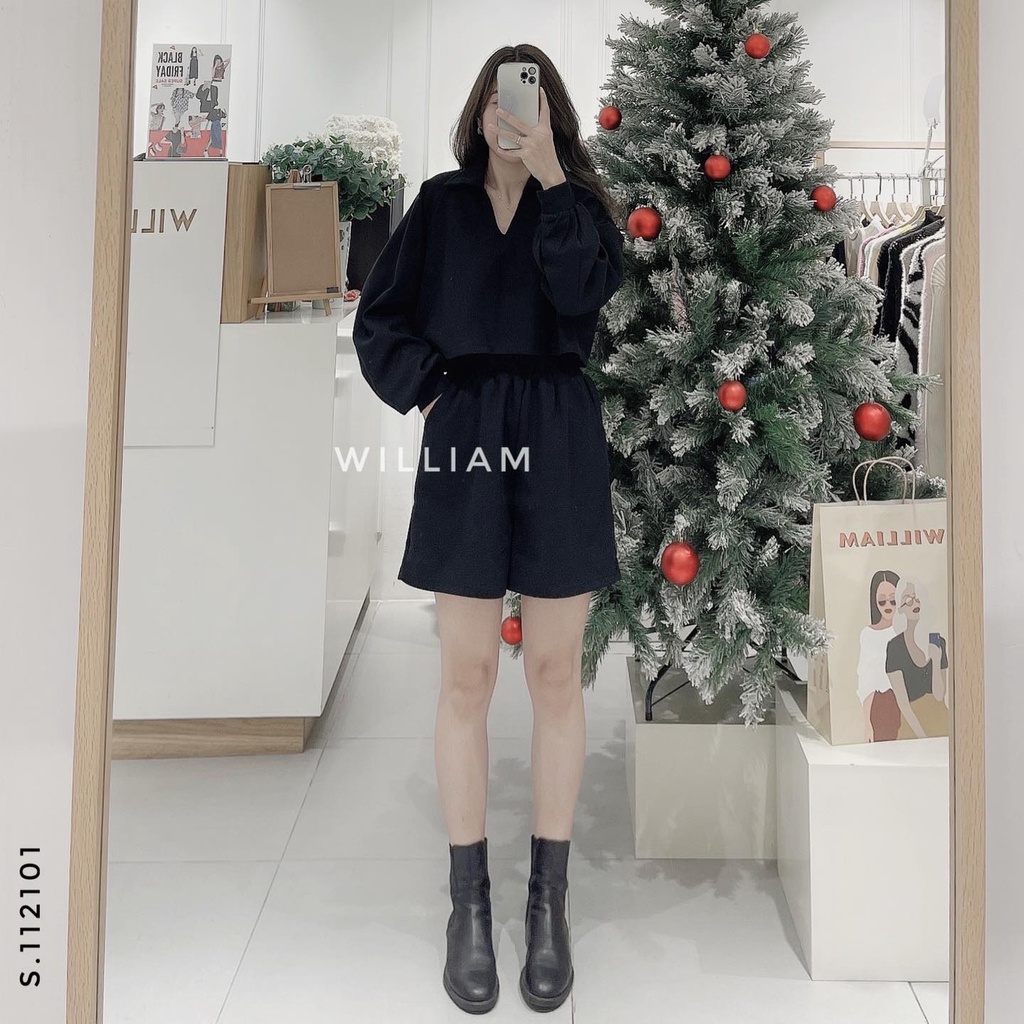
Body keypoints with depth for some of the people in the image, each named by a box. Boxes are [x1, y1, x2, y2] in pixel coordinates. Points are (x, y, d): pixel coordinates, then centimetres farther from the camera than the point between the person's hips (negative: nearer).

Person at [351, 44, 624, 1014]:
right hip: (463, 432, 0)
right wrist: (423, 391, -2)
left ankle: (549, 902, 19)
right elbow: (378, 317, 11)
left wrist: (548, 178, -10)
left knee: (555, 673, 4)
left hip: (558, 436, 0)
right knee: (466, 676, 3)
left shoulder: (578, 204, 11)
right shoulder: (442, 200, 12)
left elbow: (584, 292, -10)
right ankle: (468, 904, 18)